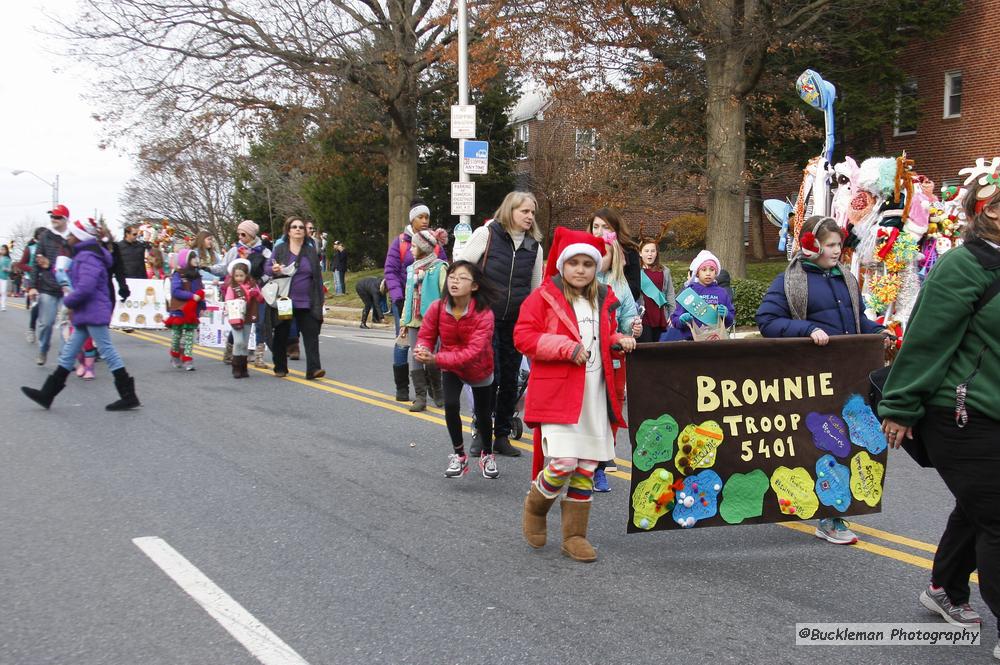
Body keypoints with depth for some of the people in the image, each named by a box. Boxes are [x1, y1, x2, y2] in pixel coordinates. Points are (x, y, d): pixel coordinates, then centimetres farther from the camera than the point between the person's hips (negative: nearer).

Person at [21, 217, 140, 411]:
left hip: (93, 313, -11)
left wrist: (69, 302, -10)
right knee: (69, 351, 13)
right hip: (87, 314, 11)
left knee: (107, 351, -6)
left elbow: (85, 288, -27)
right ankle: (47, 394, 19)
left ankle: (129, 396, -2)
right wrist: (74, 306, 15)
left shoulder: (88, 257, -18)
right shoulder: (85, 255, 16)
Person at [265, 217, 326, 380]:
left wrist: (319, 300, 5)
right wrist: (274, 270, -20)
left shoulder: (311, 251, 8)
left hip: (306, 303, 1)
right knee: (281, 335, 8)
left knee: (311, 333, -10)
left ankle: (313, 368, -15)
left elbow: (318, 277, 9)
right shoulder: (280, 249, 4)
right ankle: (280, 368, 22)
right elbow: (266, 267, 4)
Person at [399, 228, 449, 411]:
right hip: (414, 321, 6)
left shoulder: (439, 268, -7)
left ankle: (437, 393, 19)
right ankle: (420, 396, 3)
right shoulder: (412, 269, 15)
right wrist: (404, 322, 16)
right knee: (415, 358, 0)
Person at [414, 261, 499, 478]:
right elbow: (426, 335, -11)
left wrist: (436, 359, -48)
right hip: (450, 368, 2)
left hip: (479, 369, -2)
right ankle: (459, 456, 3)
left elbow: (473, 351, -39)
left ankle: (487, 456, 39)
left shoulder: (484, 314, -32)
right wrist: (422, 350, -38)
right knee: (451, 405, -18)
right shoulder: (437, 308, -21)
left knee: (482, 413, 12)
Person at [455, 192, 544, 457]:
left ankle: (502, 436, 18)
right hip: (486, 317, -4)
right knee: (488, 376, -7)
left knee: (510, 380, 7)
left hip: (517, 321, 4)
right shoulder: (486, 234, -6)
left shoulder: (534, 246, 7)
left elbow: (536, 287, 15)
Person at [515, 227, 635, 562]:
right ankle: (535, 506, 15)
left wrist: (618, 341, 5)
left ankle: (574, 535, 18)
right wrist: (567, 347, -17)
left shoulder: (603, 300, 15)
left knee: (586, 468, 6)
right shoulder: (544, 297, -3)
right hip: (557, 394, -6)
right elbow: (523, 336, -9)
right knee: (563, 463, -15)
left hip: (595, 395, 6)